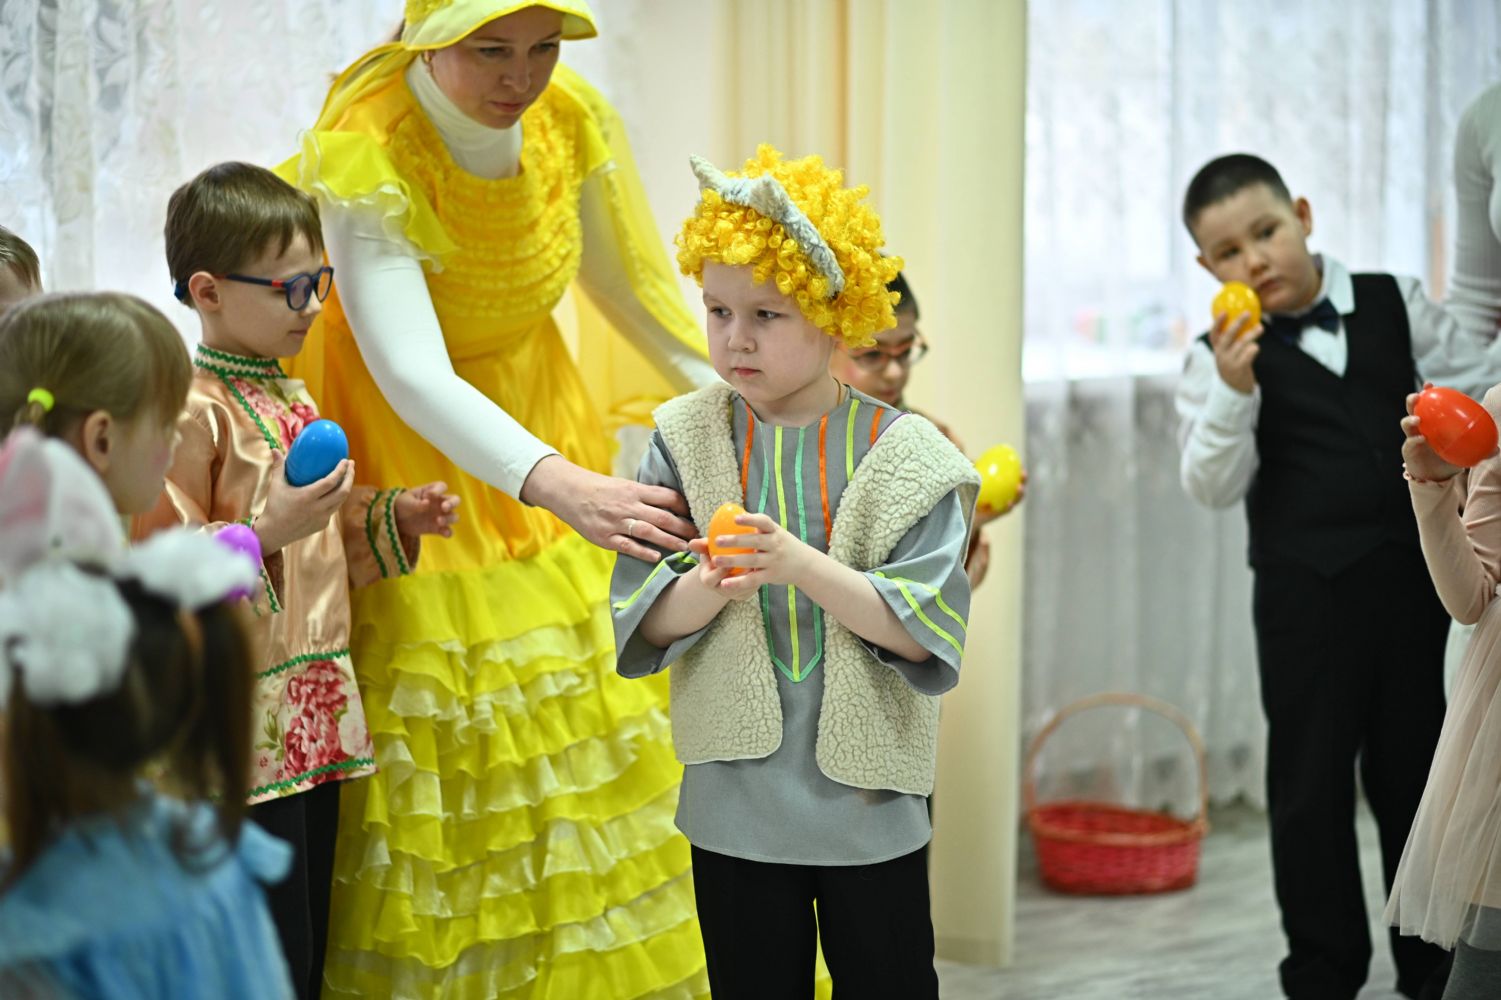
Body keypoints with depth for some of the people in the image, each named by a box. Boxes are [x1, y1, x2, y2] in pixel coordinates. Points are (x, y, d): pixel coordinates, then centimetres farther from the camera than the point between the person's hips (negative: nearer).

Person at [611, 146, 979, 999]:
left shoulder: (903, 453, -7)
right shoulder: (688, 439, -1)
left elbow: (922, 630, -14)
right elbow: (644, 617, -5)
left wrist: (800, 563, -26)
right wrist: (710, 589, -27)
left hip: (869, 805, -1)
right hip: (734, 807, 2)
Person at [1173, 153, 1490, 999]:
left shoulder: (1395, 305, 3)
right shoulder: (1224, 355, -5)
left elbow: (1476, 377, 10)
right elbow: (1214, 487, -13)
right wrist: (1234, 391, -26)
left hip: (1411, 571, 3)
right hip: (1305, 586, -2)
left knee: (1413, 764, 13)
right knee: (1311, 778, 3)